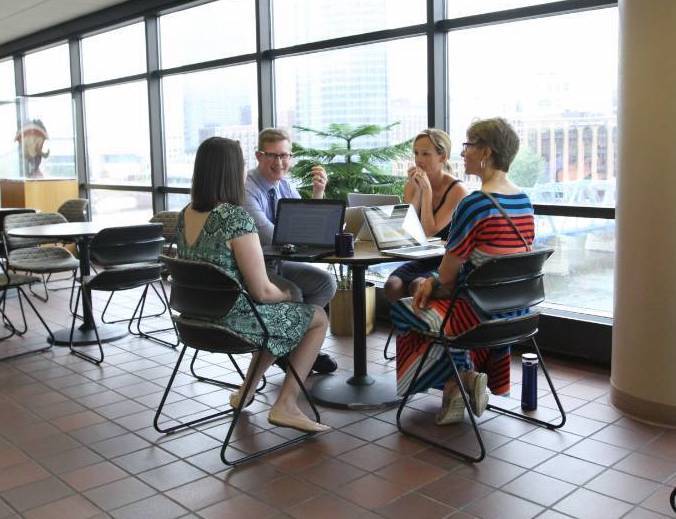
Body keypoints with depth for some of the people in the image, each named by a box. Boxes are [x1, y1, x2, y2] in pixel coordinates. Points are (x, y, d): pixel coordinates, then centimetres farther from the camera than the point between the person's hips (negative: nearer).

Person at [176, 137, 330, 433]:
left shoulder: (185, 215, 2)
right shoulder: (235, 218, -22)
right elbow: (262, 291, -21)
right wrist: (290, 295, 2)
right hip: (234, 322, -8)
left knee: (279, 316, 31)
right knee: (318, 317, 12)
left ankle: (247, 391, 32)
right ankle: (285, 405, 7)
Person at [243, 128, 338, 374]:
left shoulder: (286, 188, 6)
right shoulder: (246, 190, -19)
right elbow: (271, 238, -29)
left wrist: (317, 194, -11)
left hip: (278, 263, 8)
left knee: (326, 282, -9)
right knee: (292, 292, -28)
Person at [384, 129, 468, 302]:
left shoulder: (457, 190, -11)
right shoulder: (412, 185, 6)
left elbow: (429, 231, -16)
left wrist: (427, 190, -17)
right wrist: (417, 190, -12)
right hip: (421, 259, 5)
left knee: (417, 286, -32)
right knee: (392, 285, -25)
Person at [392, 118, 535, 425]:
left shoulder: (474, 204, -21)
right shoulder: (524, 200, 5)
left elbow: (448, 275, -15)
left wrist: (433, 283, 10)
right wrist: (434, 281, 6)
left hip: (480, 315, -8)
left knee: (402, 309, 17)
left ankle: (460, 378, 9)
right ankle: (466, 380, 18)